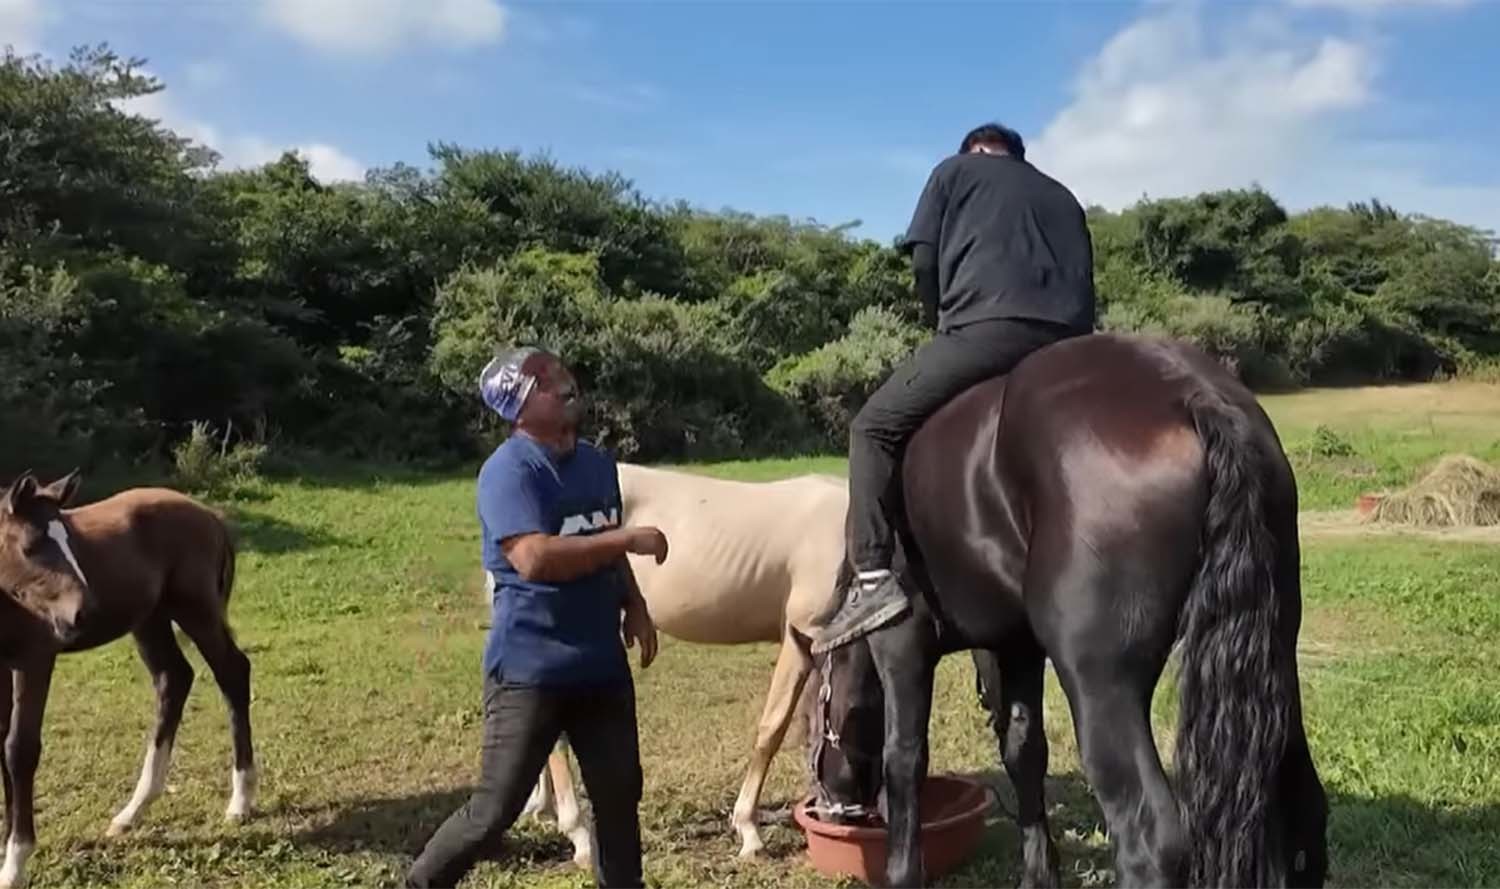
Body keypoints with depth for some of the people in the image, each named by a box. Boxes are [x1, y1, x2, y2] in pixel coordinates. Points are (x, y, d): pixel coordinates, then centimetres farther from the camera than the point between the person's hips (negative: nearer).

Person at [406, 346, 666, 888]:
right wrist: (629, 538, -24)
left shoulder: (598, 463, 8)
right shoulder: (509, 470, -16)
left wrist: (634, 607, 6)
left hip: (602, 665, 7)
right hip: (529, 670, -7)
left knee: (620, 795, 12)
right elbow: (535, 559, -29)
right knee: (496, 809, 0)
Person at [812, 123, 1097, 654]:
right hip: (1068, 340, 6)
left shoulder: (955, 170, 23)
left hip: (986, 327, -5)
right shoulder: (1062, 196, 37)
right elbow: (1084, 281, 25)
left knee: (874, 428, 4)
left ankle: (873, 579, -12)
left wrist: (940, 322, 22)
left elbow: (924, 262, 10)